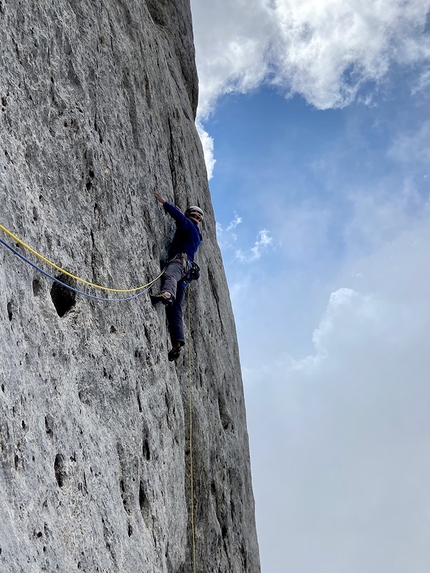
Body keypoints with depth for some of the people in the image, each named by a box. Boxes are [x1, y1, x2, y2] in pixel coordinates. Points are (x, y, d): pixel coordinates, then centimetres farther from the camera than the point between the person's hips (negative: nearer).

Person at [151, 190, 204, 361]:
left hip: (181, 260, -8)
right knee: (175, 308, -3)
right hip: (187, 271, 8)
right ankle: (177, 343, -15)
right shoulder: (197, 236, 37)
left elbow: (180, 217, -7)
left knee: (169, 274, -42)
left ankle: (167, 294, -78)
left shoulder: (189, 225, 13)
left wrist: (164, 202, -2)